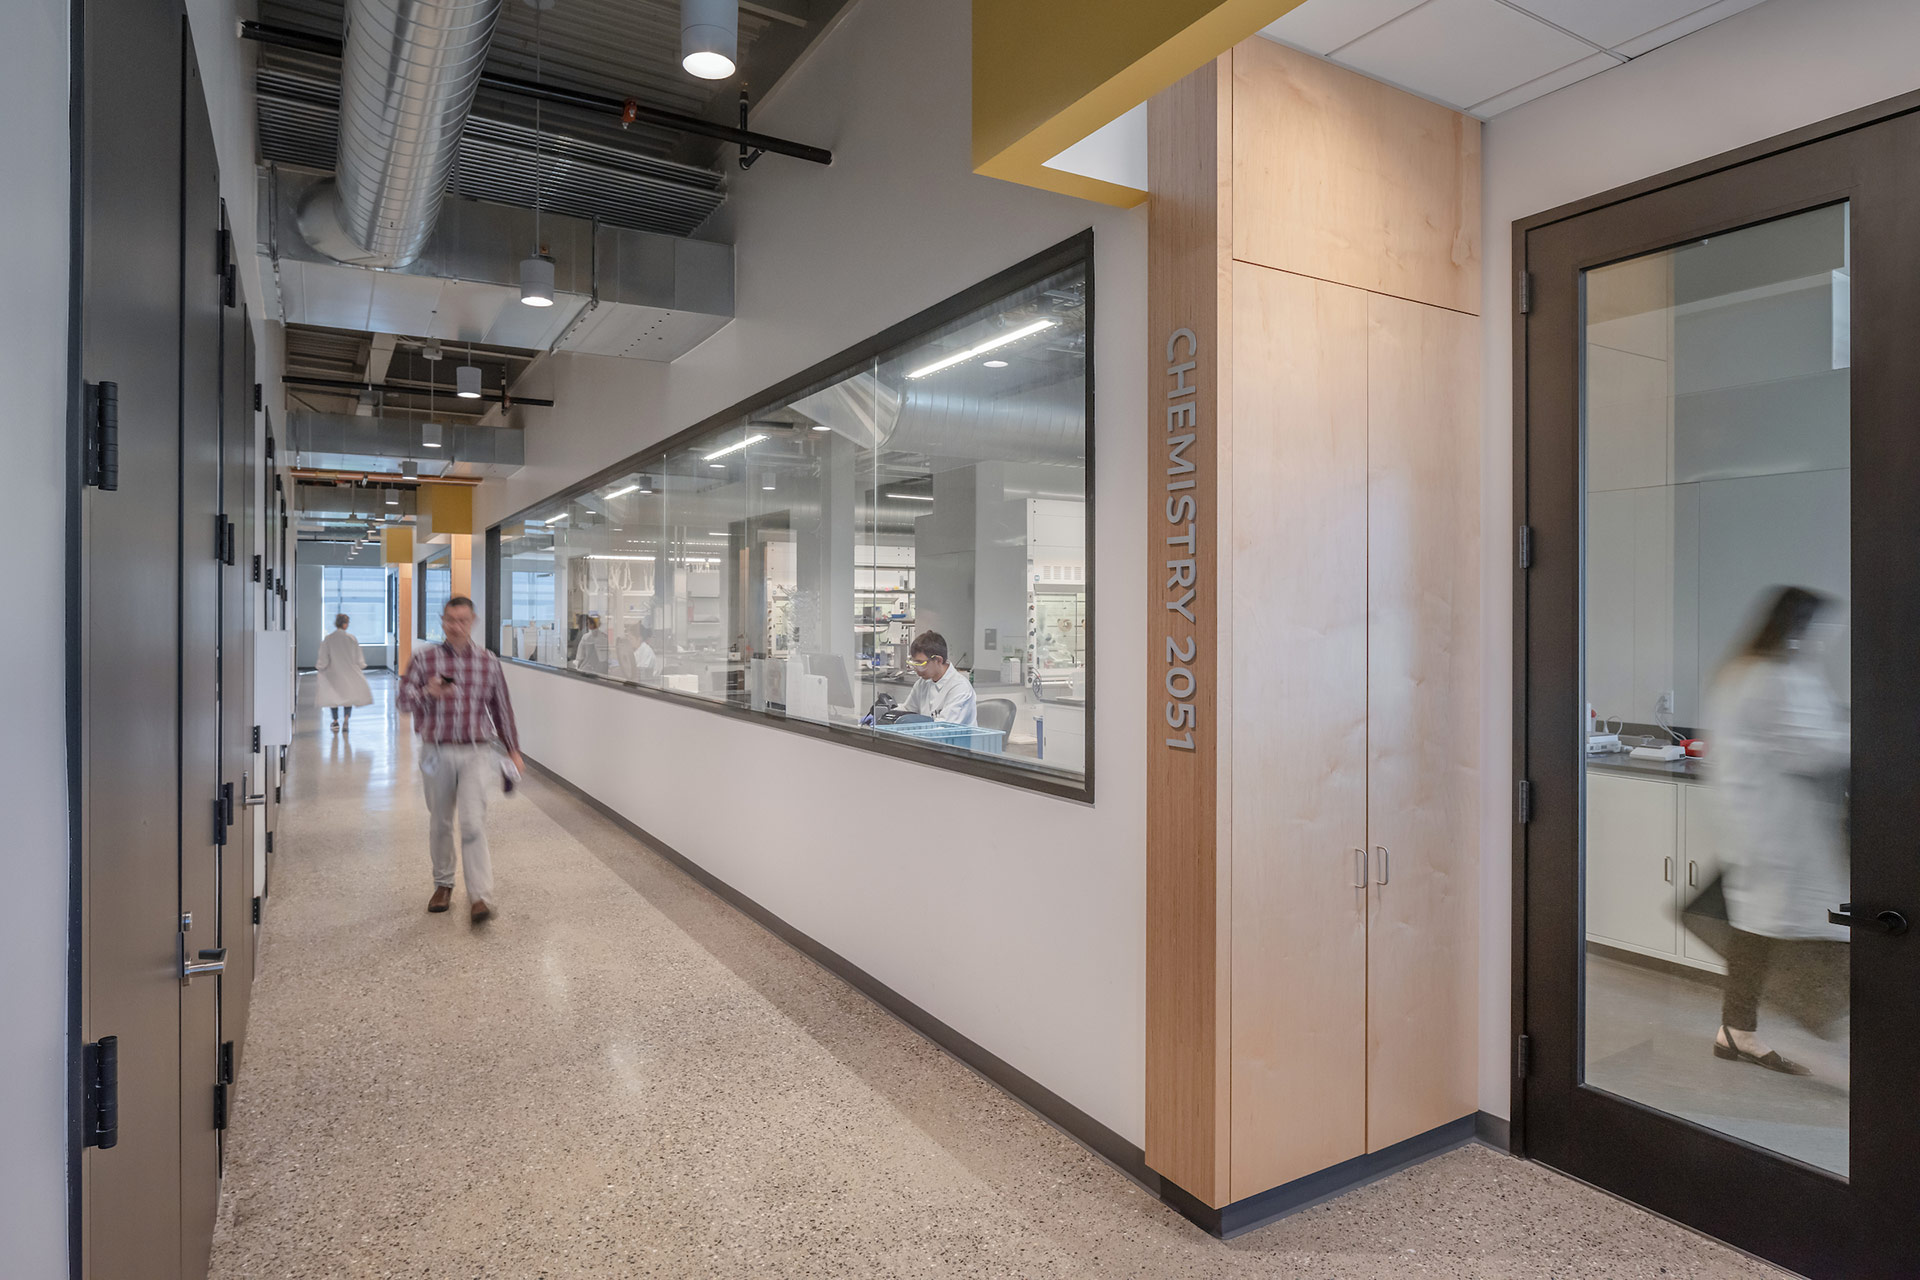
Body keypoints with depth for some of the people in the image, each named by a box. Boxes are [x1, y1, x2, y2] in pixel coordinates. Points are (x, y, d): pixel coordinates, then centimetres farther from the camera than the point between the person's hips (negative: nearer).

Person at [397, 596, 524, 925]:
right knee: (440, 824, 14)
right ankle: (443, 885, 33)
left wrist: (513, 750, 11)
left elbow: (501, 708, 10)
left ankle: (481, 897, -13)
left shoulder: (488, 662, 3)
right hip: (436, 753, 2)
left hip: (475, 753, -1)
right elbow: (404, 700, -1)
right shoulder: (424, 658, 2)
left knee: (473, 824, -11)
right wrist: (428, 693, -22)